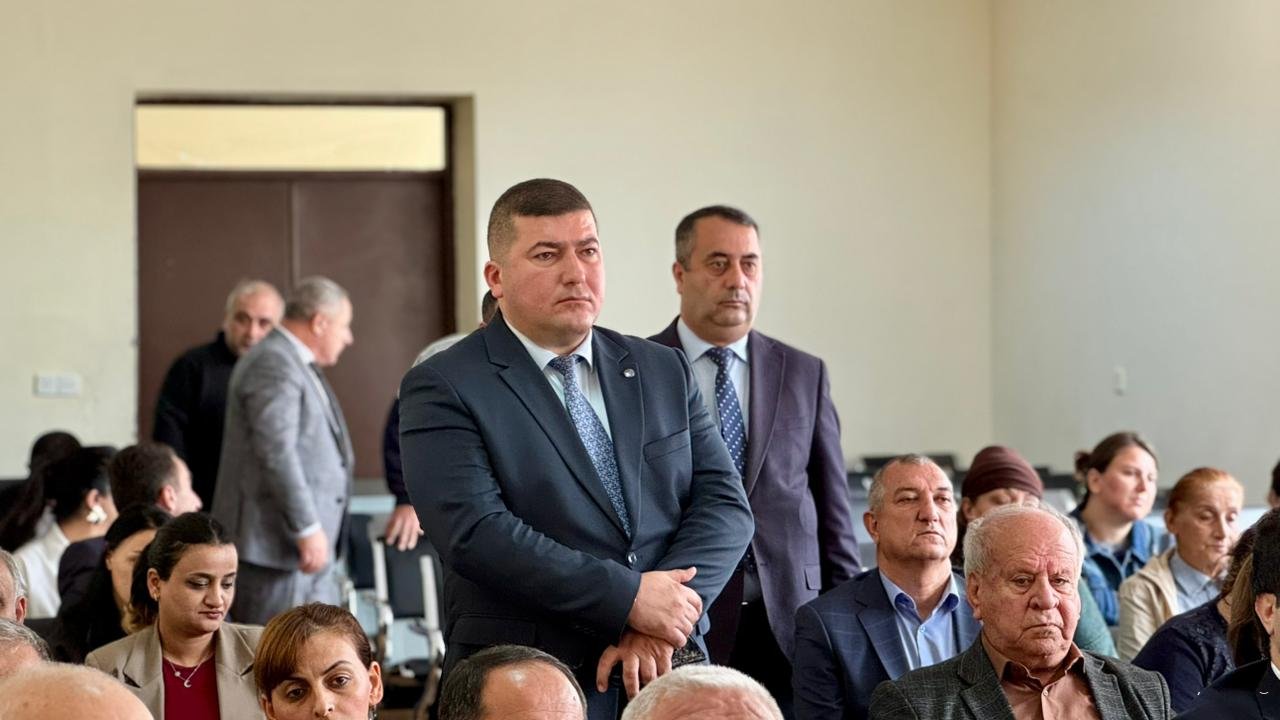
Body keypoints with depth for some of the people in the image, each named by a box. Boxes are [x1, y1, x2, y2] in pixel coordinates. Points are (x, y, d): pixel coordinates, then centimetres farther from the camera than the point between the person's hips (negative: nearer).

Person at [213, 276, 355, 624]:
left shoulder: (297, 364, 20)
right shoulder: (273, 364, -14)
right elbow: (275, 451, -23)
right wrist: (308, 529, -24)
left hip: (310, 551, 11)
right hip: (275, 545, -11)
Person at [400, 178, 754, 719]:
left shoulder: (664, 372, 10)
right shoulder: (443, 390, -5)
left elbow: (722, 502, 3)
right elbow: (475, 532, -16)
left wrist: (659, 623, -13)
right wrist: (630, 599, -19)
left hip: (665, 673, 4)